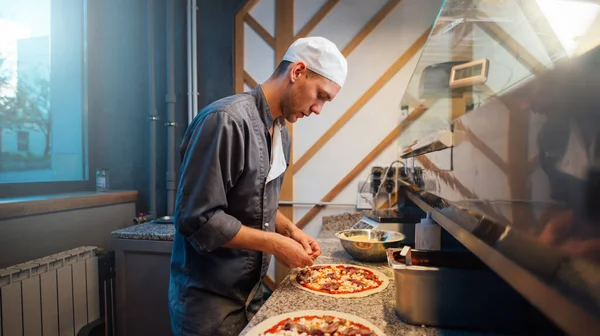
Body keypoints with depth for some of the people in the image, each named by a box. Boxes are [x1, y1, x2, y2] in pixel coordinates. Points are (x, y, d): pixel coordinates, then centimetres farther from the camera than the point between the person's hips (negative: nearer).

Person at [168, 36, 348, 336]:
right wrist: (275, 244, -19)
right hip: (208, 299, -7)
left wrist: (290, 229, -1)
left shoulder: (282, 133, 5)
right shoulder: (227, 119, -23)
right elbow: (197, 219, -25)